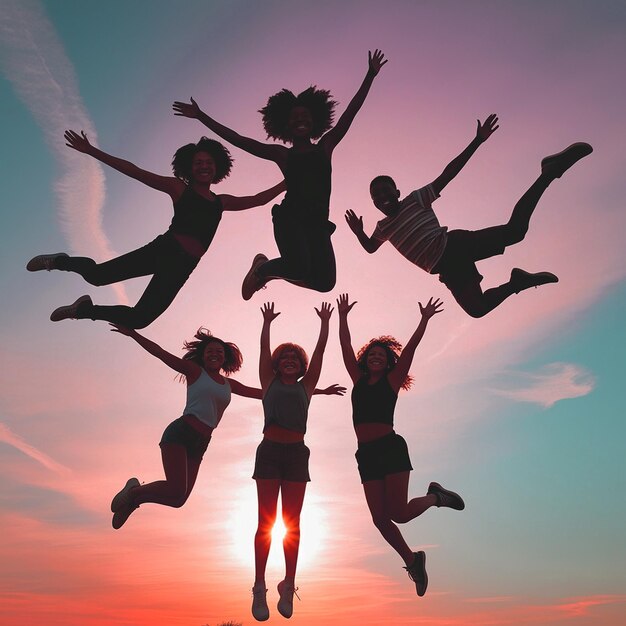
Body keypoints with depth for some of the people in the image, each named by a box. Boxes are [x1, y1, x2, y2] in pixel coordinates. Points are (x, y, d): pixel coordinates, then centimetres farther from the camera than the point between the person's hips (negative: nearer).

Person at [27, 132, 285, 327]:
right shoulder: (179, 188, 6)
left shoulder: (221, 202, 19)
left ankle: (84, 309, 22)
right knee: (98, 275, -19)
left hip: (182, 267, 4)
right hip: (164, 249, -4)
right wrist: (92, 151, -4)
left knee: (138, 319, -3)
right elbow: (136, 172, 1)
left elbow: (258, 199, 26)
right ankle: (60, 261, 16)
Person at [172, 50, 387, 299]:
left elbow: (350, 112, 13)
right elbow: (237, 139, 10)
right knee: (300, 270, -28)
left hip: (318, 222, 4)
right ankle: (262, 269, 9)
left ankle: (266, 268, 17)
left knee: (324, 282, -10)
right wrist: (201, 117, 9)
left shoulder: (326, 146, 16)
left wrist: (370, 75, 9)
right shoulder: (282, 154, 10)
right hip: (289, 218, -4)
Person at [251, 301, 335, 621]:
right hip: (270, 450, -1)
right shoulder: (270, 383, 13)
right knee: (266, 521, -3)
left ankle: (288, 586, 7)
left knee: (291, 522, 2)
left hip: (297, 453, 1)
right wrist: (267, 321, 26)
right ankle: (259, 589, -2)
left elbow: (319, 350, 15)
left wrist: (324, 321, 19)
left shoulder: (305, 386, 14)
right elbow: (264, 347, 16)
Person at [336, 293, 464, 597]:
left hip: (391, 448, -4)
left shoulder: (391, 380, 4)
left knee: (399, 513, -11)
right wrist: (342, 317, 20)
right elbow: (346, 346, 16)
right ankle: (413, 561, 22)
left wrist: (424, 319, -4)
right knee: (380, 518, 0)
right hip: (367, 454, 4)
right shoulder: (359, 380, 13)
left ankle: (435, 496, 20)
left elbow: (410, 348, -1)